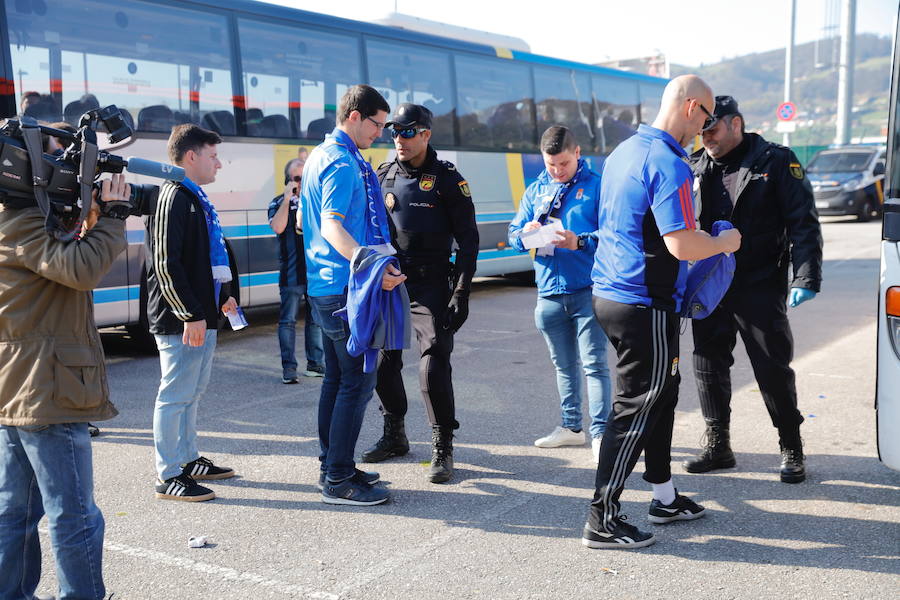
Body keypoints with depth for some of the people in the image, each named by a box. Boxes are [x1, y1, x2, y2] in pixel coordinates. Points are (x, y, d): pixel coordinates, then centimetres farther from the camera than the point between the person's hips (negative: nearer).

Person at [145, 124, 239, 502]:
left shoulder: (194, 197, 17)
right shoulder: (173, 198, -14)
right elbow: (166, 264, -20)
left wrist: (222, 296, 26)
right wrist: (190, 315, -21)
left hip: (203, 316, 10)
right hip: (182, 321, -10)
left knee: (193, 391, 17)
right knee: (175, 394, -3)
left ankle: (189, 460, 29)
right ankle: (169, 477, 4)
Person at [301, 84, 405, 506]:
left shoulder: (320, 155, 17)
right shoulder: (343, 162, -14)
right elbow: (332, 225, -24)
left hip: (324, 285, 11)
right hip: (343, 287, -11)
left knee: (337, 378, 15)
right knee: (357, 381, -7)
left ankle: (331, 465, 23)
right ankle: (339, 480, -3)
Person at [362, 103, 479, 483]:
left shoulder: (447, 179, -4)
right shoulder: (383, 176, 9)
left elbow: (468, 241, -4)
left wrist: (461, 294, -10)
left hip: (430, 287, -5)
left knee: (434, 365, -12)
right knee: (383, 363, 9)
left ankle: (443, 449, 2)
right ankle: (394, 435, 29)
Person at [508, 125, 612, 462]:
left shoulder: (596, 186, -3)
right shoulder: (536, 191, 12)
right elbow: (513, 236, 11)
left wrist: (581, 242, -25)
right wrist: (525, 234, -11)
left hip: (587, 291, -5)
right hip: (549, 292, 6)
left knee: (594, 363, -7)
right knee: (564, 365, 16)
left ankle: (600, 433, -2)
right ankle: (571, 427, 29)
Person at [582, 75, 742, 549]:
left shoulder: (624, 151, 12)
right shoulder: (669, 164, -18)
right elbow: (681, 245, -23)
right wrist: (724, 242, -4)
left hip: (610, 293, 10)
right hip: (645, 305, -10)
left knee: (661, 394, 20)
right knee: (636, 410, -2)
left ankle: (665, 498, 32)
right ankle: (602, 520, 4)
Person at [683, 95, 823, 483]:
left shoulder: (776, 162, -5)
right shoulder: (695, 168, 9)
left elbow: (803, 223, -8)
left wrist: (805, 277, -16)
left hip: (760, 287, -5)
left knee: (774, 370, 1)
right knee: (708, 366, 9)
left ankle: (791, 450, 17)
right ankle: (717, 446, 23)